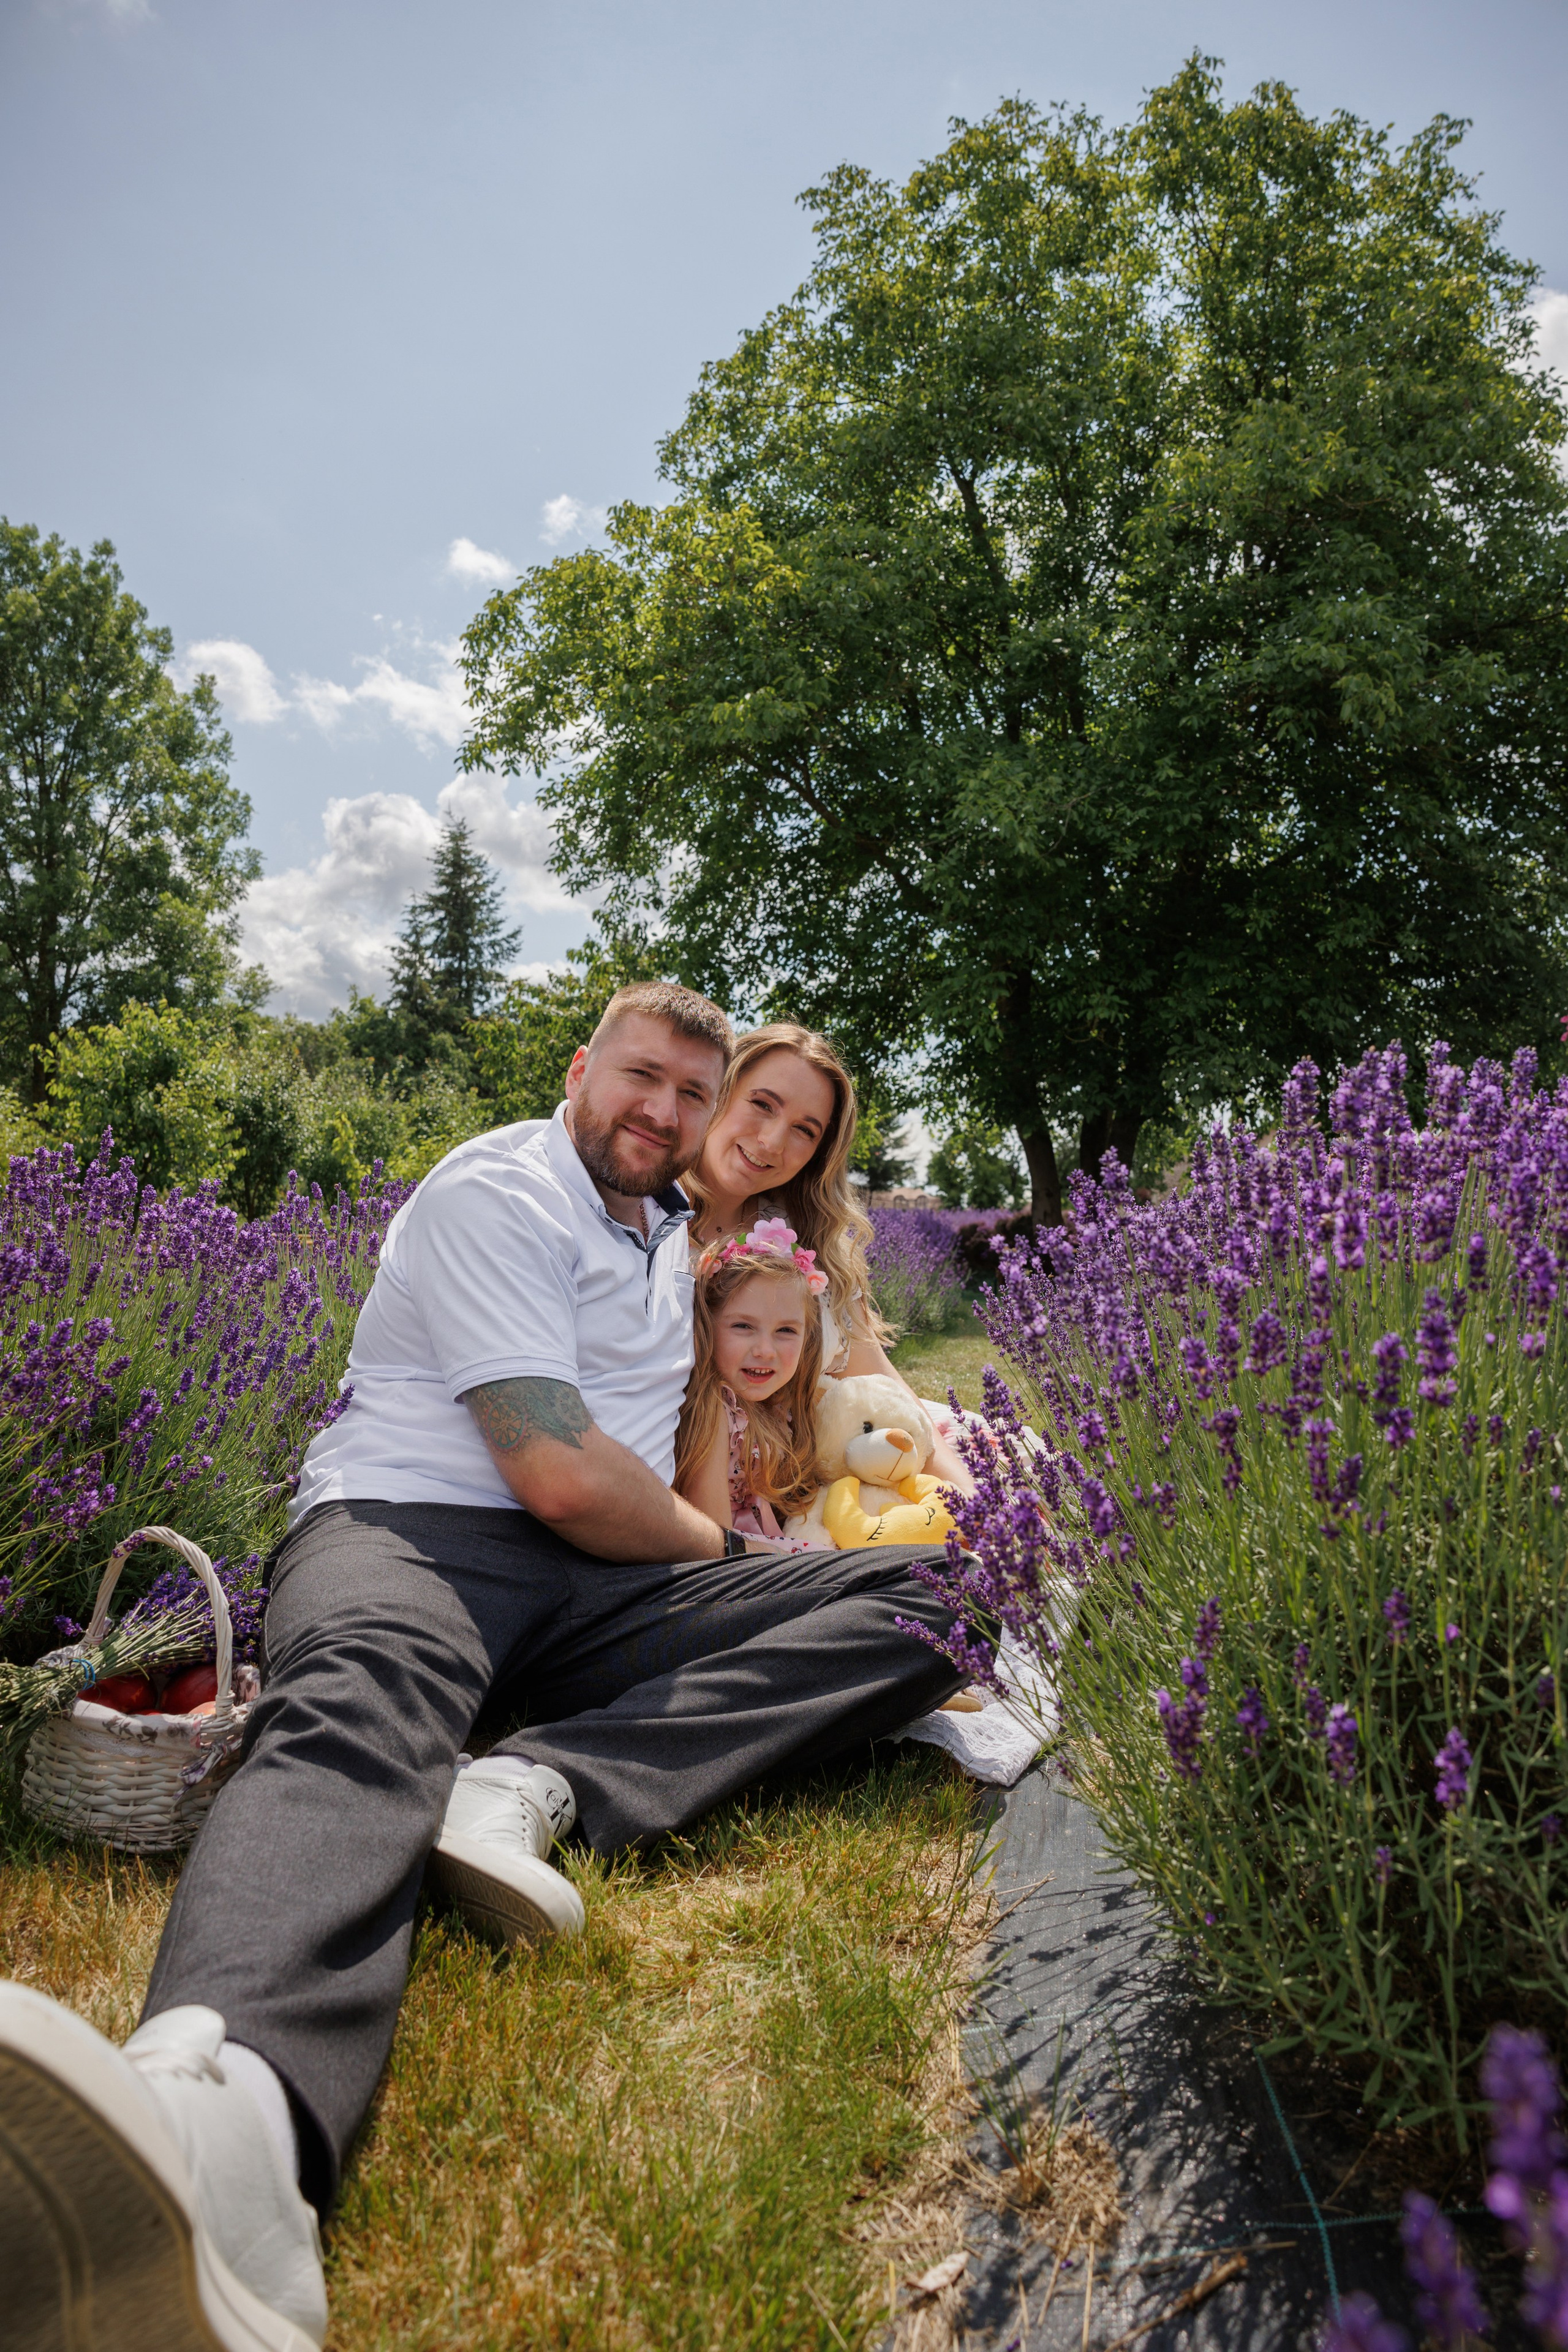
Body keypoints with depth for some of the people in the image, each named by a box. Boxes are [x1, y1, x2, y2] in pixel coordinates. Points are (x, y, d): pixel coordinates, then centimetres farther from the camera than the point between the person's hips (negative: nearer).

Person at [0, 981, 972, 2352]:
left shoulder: (673, 1223, 23)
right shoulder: (500, 1194, -5)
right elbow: (561, 1476, -14)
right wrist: (707, 1542, 2)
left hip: (608, 1575, 7)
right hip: (411, 1529, -6)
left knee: (907, 1607, -14)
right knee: (367, 1702, -42)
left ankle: (540, 1786, -34)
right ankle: (229, 2104, -74)